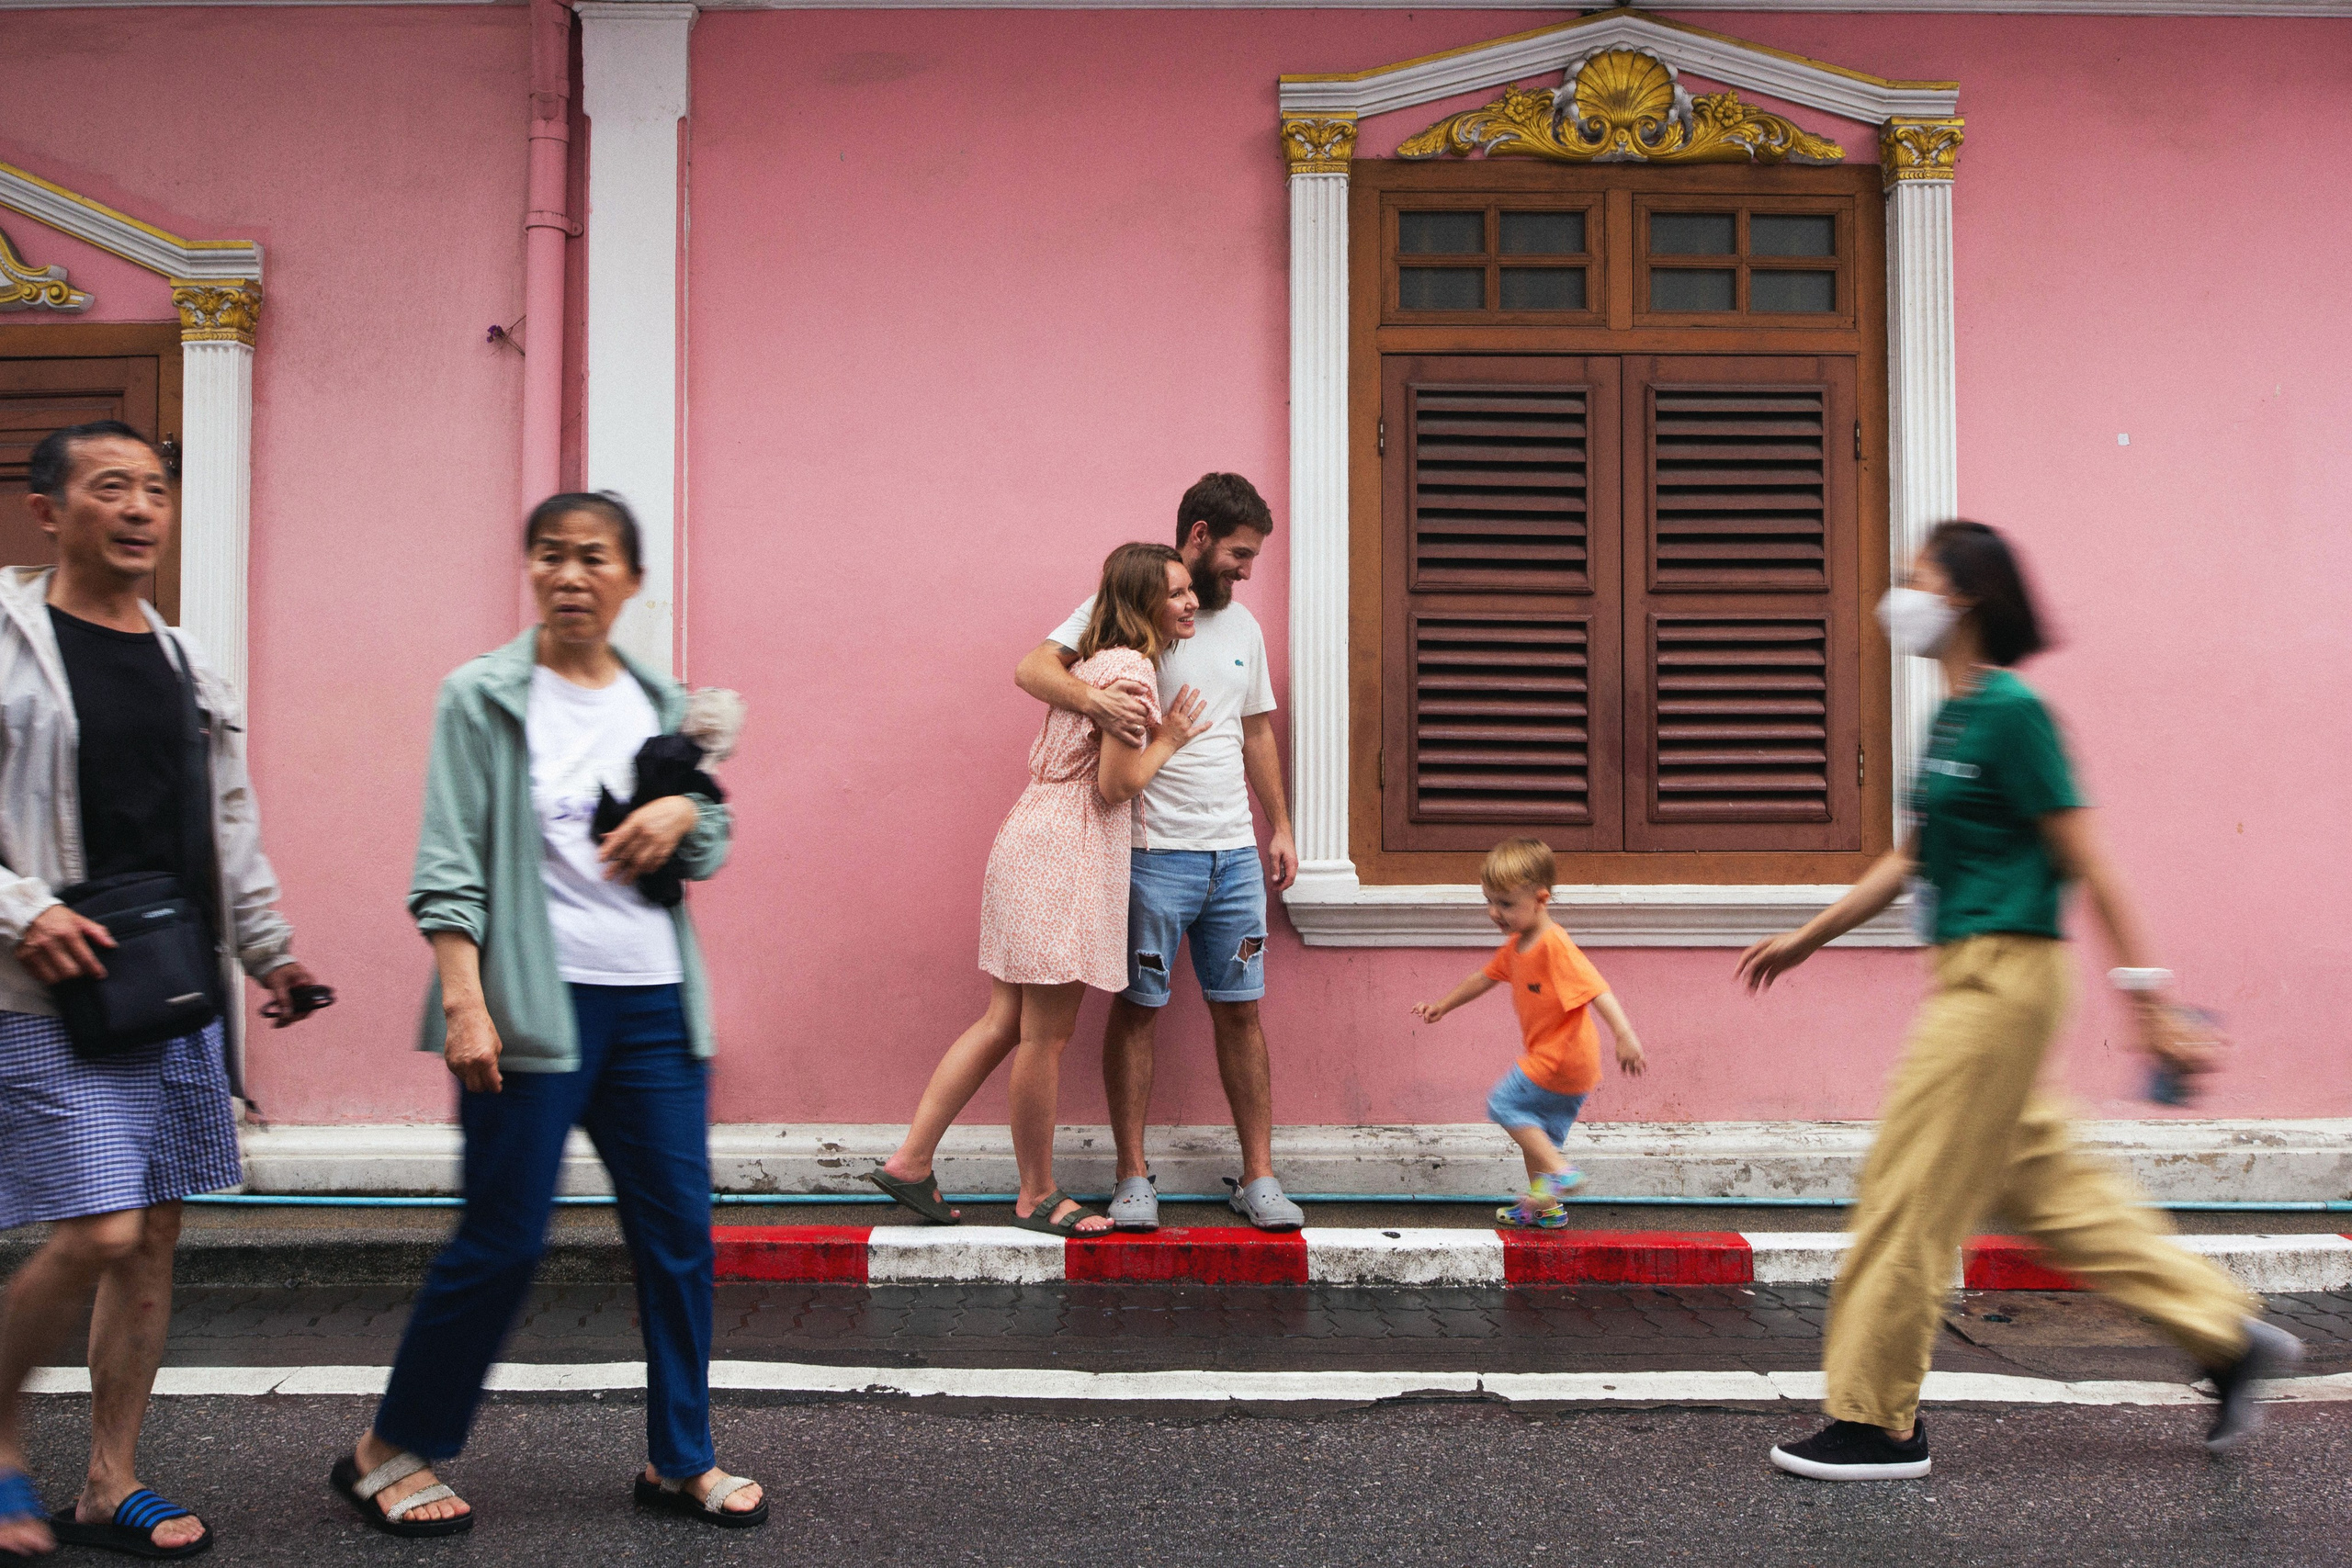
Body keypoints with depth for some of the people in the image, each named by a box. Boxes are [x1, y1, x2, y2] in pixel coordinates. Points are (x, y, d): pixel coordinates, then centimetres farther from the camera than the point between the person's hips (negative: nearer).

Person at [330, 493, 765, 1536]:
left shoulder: (662, 704, 12)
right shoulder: (483, 697, -1)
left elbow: (713, 853, 19)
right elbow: (449, 864, -6)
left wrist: (685, 814, -4)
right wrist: (463, 1001, -16)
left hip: (654, 1002, 5)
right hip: (533, 1003, -4)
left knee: (679, 1231, 6)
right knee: (503, 1241, 0)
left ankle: (680, 1461, 21)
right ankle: (390, 1452, 21)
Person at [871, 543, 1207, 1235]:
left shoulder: (1095, 661, 19)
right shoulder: (1131, 667, -12)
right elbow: (1115, 783, -16)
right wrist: (1166, 741, -1)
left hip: (1032, 840, 10)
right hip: (1065, 854, -10)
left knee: (1005, 1022, 12)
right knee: (1046, 1034, 0)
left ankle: (911, 1159, 12)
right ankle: (1037, 1195, 11)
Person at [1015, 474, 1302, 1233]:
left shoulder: (1243, 626, 15)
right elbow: (1033, 668, -15)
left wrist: (1280, 826, 20)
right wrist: (1092, 697, -34)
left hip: (1234, 854, 5)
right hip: (1153, 851, -5)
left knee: (1239, 1009, 7)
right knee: (1136, 1008, 2)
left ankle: (1257, 1176, 15)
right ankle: (1133, 1177, 12)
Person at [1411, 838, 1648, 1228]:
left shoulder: (1555, 946, -23)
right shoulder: (1516, 945, 8)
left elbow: (1597, 990, -31)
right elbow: (1486, 977, 24)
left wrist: (1625, 1037, -40)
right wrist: (1441, 1007, 30)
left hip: (1560, 1059, -10)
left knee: (1503, 1104, -4)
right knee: (1539, 1132, 18)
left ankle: (1558, 1171, -8)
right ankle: (1545, 1207, 29)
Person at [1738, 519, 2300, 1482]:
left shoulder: (2009, 712, -14)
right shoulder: (1951, 716, 14)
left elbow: (2085, 863, -16)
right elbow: (1911, 858, 22)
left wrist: (2146, 1000, -16)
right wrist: (1807, 939, 26)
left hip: (2004, 976, -10)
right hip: (1973, 977, 10)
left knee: (1911, 1191, -4)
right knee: (2043, 1185, 16)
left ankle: (1878, 1424, 7)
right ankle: (2228, 1336, 27)